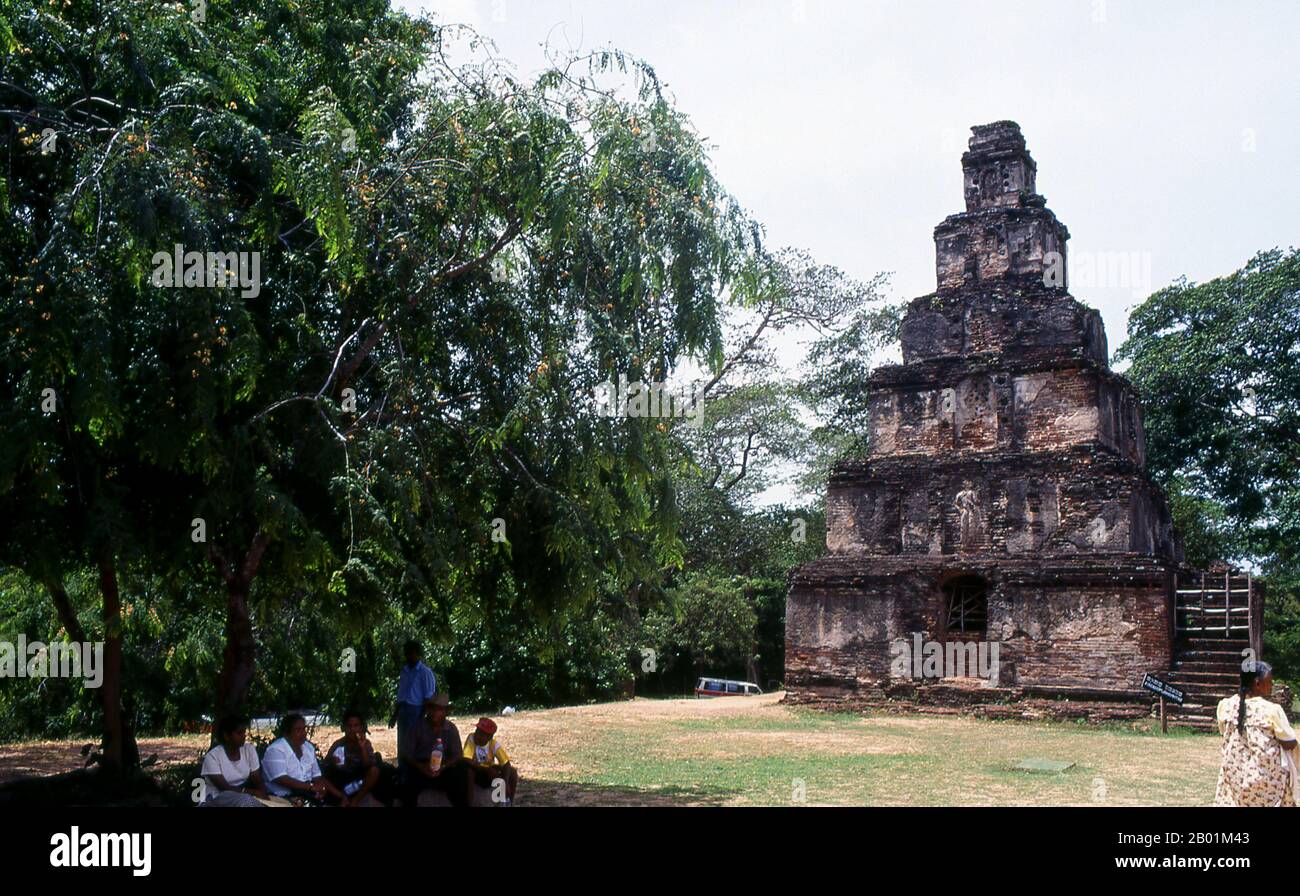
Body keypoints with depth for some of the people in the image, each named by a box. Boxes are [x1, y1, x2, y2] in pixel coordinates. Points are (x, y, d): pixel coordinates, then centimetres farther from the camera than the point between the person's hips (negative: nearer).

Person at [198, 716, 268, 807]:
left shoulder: (250, 749, 0)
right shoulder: (212, 756, -13)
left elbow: (258, 782, -3)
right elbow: (224, 788, -18)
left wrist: (264, 795, -24)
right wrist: (251, 792, -28)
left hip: (243, 795, 4)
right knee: (246, 801, -36)